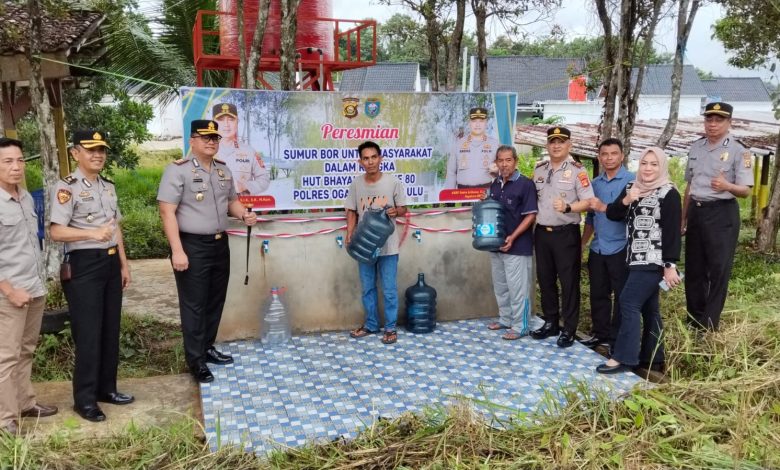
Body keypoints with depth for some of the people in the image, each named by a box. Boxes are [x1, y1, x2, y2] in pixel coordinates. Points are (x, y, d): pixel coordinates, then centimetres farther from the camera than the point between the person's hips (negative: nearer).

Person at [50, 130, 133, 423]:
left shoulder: (108, 187, 14)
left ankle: (106, 388, 26)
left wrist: (123, 264, 15)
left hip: (110, 262, 8)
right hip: (84, 264, -7)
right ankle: (84, 398, 9)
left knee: (110, 329, 13)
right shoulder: (67, 188, -10)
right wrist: (92, 234, -33)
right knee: (88, 333, -2)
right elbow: (56, 232, -19)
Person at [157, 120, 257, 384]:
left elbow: (232, 201, 23)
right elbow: (167, 212, -16)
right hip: (192, 246, -7)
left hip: (220, 244, 7)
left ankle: (208, 348, 30)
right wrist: (177, 251, -22)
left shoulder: (223, 170, 11)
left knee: (216, 300, 15)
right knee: (194, 305, 0)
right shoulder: (178, 170, -12)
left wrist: (244, 215, -1)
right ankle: (196, 361, 9)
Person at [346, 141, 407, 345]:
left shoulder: (393, 182, -7)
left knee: (389, 289, 3)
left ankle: (390, 328, 16)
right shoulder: (356, 184, 0)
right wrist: (349, 234, -5)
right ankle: (371, 325, 29)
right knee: (367, 288, 14)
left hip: (387, 246, -3)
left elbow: (403, 209, 1)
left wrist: (396, 211, -22)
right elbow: (352, 212, 8)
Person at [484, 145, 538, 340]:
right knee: (500, 286, 16)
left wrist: (513, 237, -20)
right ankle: (505, 319, 31)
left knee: (517, 288, -1)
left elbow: (530, 216, -14)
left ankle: (520, 326, 9)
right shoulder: (495, 185, 10)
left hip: (518, 246, -7)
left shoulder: (525, 184, -11)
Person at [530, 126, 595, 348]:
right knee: (545, 279, 13)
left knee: (569, 282, 1)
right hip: (542, 232, 6)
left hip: (566, 233, -6)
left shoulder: (577, 170, -8)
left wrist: (567, 207, -29)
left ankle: (569, 330, 9)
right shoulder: (539, 169, 10)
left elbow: (588, 202, -14)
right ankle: (550, 323, 27)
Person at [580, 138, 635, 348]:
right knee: (598, 294, 13)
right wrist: (582, 244, 16)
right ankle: (599, 333, 25)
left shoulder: (632, 181, -7)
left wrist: (604, 208, -23)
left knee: (622, 296, 4)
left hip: (621, 249, -6)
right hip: (597, 249, 6)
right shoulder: (595, 183, 12)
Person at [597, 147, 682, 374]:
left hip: (654, 261, -7)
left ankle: (624, 357, -6)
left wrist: (670, 265, -17)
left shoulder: (668, 194, -10)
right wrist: (625, 201, -13)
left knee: (629, 303, -11)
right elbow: (611, 214, 7)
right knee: (648, 308, 12)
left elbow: (672, 232, -13)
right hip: (636, 259, 8)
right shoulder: (631, 188, 11)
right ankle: (652, 358, 20)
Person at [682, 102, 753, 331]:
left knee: (718, 269, -2)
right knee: (694, 268, 11)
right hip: (696, 212, 6)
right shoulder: (696, 148, 9)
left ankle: (709, 326, 5)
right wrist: (683, 218, 18)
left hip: (722, 214, -6)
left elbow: (745, 190, -13)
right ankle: (693, 321, 24)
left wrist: (726, 186, -35)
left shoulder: (738, 151, -9)